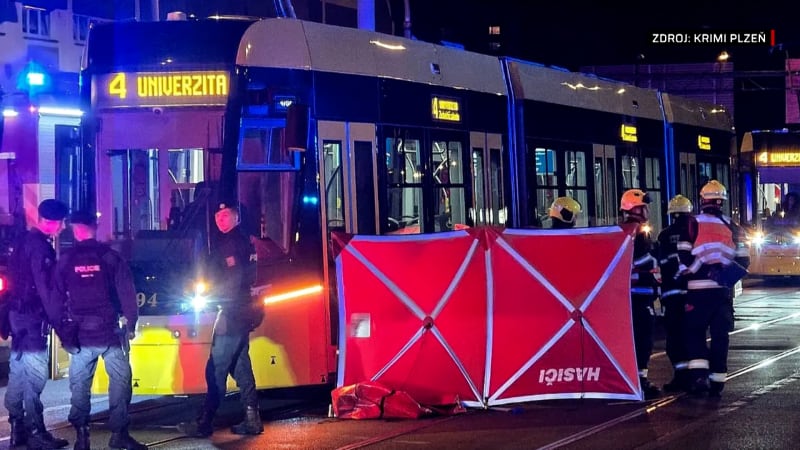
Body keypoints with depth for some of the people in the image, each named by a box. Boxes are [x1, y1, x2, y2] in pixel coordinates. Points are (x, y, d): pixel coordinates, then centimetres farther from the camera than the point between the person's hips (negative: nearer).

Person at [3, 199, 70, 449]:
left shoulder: (24, 241, 14)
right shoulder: (40, 247, -16)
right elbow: (44, 287, -20)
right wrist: (57, 318, -18)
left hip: (18, 313, 10)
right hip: (32, 316, -10)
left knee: (19, 372, 12)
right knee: (35, 374, -9)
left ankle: (18, 429, 17)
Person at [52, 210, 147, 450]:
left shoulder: (65, 261, 2)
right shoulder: (111, 257, -1)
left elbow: (57, 299, 6)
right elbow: (127, 293, -3)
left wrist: (62, 331, 12)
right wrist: (130, 323, 3)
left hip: (80, 334, 1)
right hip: (110, 331, -1)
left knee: (80, 386, 7)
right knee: (120, 380, 5)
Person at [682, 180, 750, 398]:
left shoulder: (693, 224, -2)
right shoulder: (732, 227, 7)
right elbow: (743, 261, 6)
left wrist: (686, 273, 9)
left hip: (698, 289, -2)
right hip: (723, 289, 2)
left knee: (694, 332, 8)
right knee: (720, 335, 9)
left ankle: (699, 374, -9)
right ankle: (717, 381, 8)